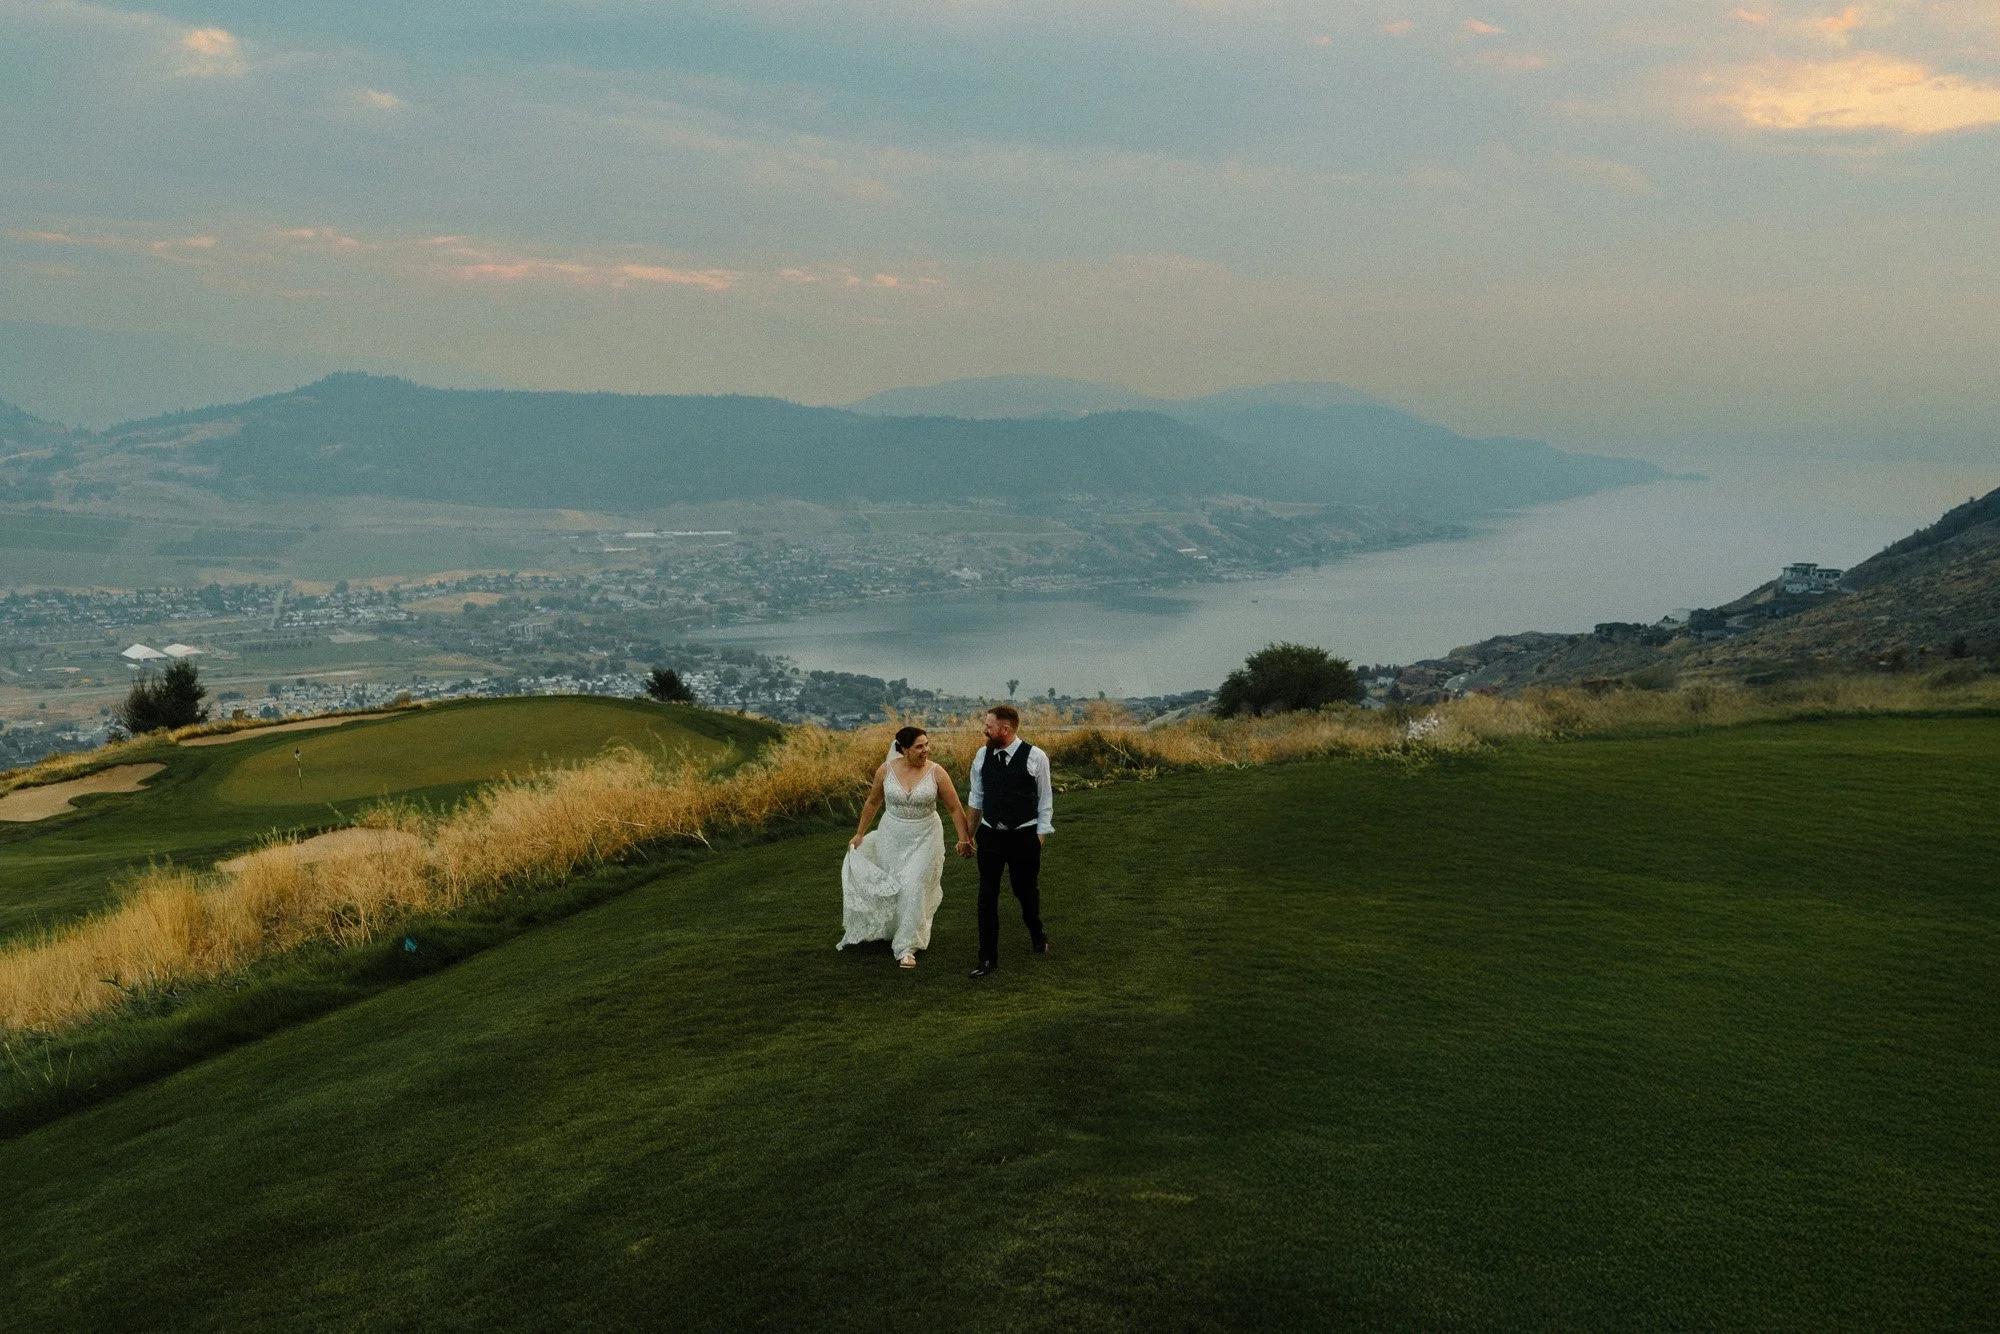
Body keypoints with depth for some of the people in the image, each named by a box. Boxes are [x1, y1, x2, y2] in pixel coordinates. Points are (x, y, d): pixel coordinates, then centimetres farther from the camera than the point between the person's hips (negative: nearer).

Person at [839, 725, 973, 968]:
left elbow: (955, 808, -6)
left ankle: (906, 947, 3)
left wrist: (964, 838, -5)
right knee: (891, 886, 14)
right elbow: (872, 803, 5)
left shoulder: (936, 773, -14)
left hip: (925, 838, -2)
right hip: (892, 836, 2)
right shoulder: (886, 770, -10)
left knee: (914, 889, -8)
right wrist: (860, 834, 11)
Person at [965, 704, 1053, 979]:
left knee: (1026, 890, 12)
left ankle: (1036, 933, 43)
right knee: (987, 895, 1)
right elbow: (976, 797, 11)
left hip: (1024, 836, -3)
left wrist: (1040, 835, -4)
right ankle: (988, 958, 8)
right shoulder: (982, 755, 1)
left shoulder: (1035, 757, -10)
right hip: (990, 834, 3)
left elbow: (1045, 798, -2)